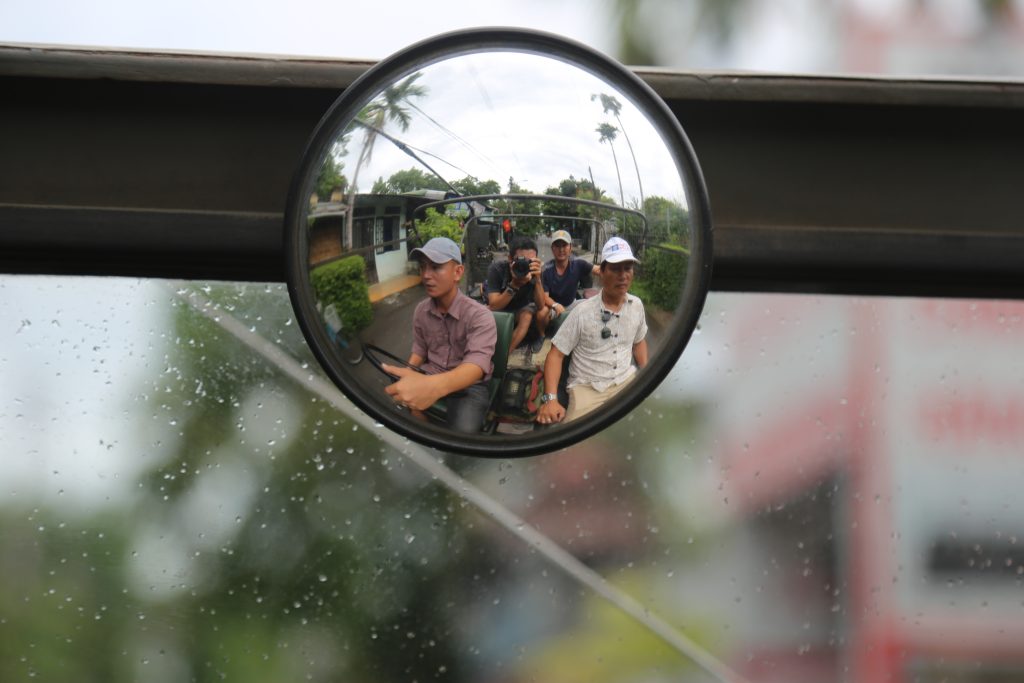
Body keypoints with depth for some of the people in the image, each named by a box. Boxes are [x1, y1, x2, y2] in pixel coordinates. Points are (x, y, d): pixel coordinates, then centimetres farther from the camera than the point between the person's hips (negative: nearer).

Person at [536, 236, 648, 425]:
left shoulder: (636, 305, 7)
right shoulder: (582, 311, -7)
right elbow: (556, 355, -6)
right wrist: (550, 399, -20)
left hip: (626, 381, 5)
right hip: (588, 387, -5)